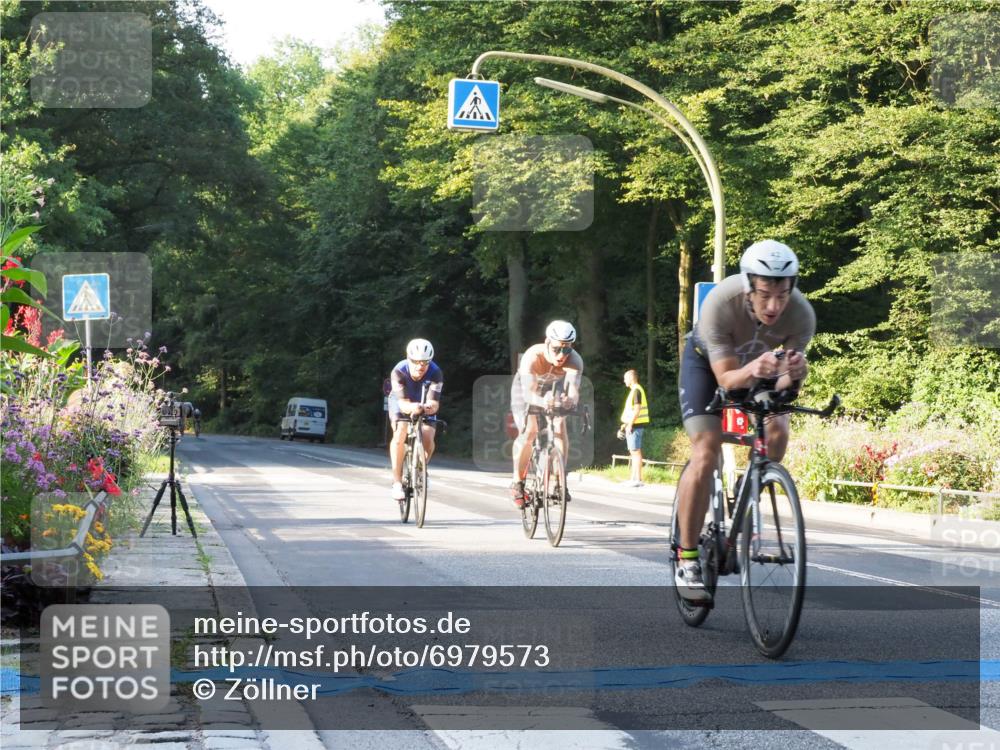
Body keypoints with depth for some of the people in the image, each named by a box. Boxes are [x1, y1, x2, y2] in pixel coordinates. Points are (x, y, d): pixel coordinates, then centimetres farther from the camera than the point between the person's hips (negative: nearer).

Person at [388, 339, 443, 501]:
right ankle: (397, 482, -20)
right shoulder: (399, 371, -32)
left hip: (424, 406, 1)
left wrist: (427, 407, -62)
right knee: (400, 435, -28)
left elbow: (434, 403, -38)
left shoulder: (435, 373, -31)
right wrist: (412, 407, -62)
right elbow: (403, 403, -39)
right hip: (402, 404, -1)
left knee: (428, 439, -22)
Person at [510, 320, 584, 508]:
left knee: (560, 428, -20)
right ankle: (517, 482, -5)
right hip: (526, 388, -2)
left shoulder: (574, 360, -35)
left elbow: (573, 390, -46)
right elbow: (528, 393, -48)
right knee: (528, 432, -20)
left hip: (554, 389, 2)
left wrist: (570, 400, -69)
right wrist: (543, 402, -69)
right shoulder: (532, 357, -40)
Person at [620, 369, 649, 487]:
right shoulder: (634, 390, 18)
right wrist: (626, 424, 22)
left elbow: (637, 409, -19)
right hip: (633, 425, 10)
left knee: (635, 451, -10)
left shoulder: (636, 390, -12)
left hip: (635, 425, -10)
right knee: (633, 452, 12)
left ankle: (638, 479, -12)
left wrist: (630, 424, -19)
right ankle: (634, 478, 16)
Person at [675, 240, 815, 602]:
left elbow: (784, 384, -27)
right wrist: (752, 371, -59)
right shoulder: (719, 304, -39)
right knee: (705, 455, -18)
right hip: (707, 360, -3)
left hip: (758, 363, 3)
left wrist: (793, 374, -50)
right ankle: (687, 559, -9)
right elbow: (726, 378, -38)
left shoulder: (801, 314, -32)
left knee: (777, 429, -24)